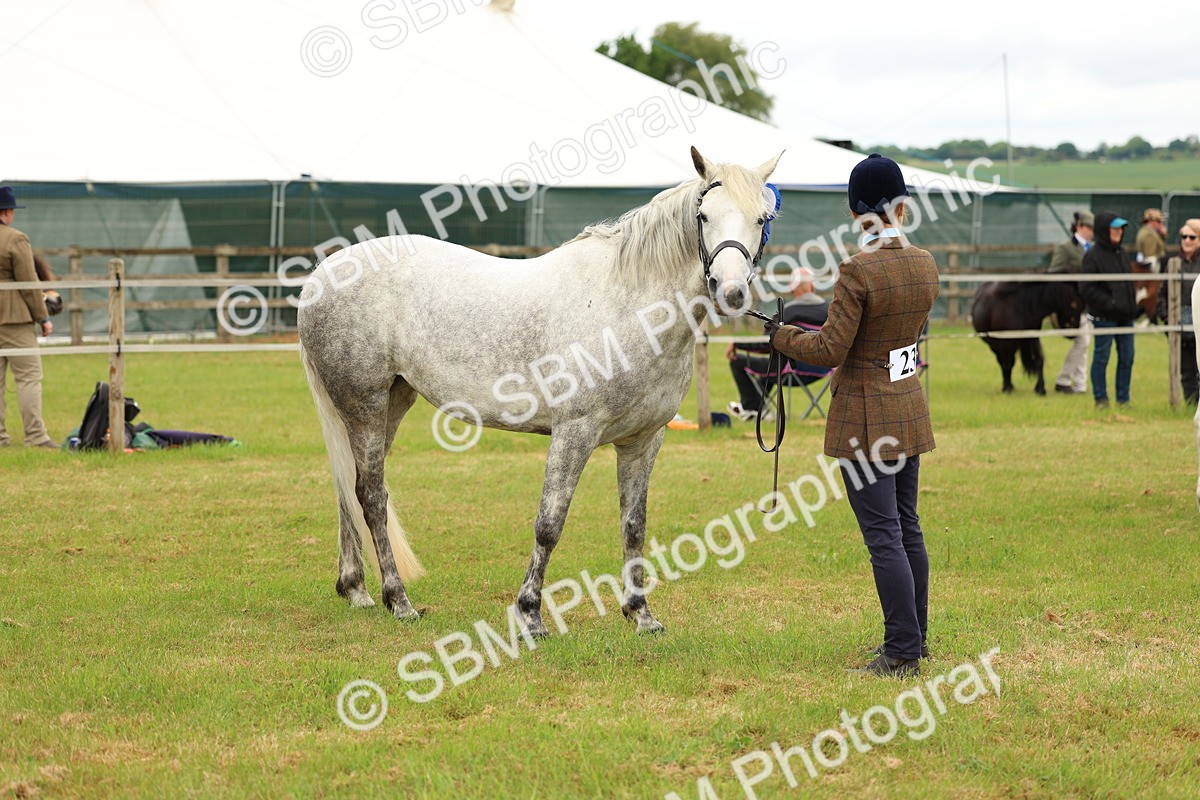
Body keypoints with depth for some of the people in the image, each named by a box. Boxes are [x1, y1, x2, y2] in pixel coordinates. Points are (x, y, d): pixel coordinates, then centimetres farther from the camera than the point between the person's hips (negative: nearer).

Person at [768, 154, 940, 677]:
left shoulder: (857, 271, -20)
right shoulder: (925, 266, 1)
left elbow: (830, 350, -18)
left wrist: (781, 336, -2)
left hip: (864, 418, -7)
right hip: (910, 408, 7)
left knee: (883, 537, -4)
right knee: (907, 528, 17)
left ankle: (903, 653, -2)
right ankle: (915, 637, 26)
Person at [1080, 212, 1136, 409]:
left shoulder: (1121, 254, 13)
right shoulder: (1093, 256, -11)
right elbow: (1087, 289, -14)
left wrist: (1132, 303, 10)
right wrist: (1110, 303, -19)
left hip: (1125, 316, 7)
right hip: (1104, 317, -7)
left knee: (1127, 357, 8)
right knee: (1101, 358, 2)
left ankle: (1123, 399, 17)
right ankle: (1100, 399, 10)